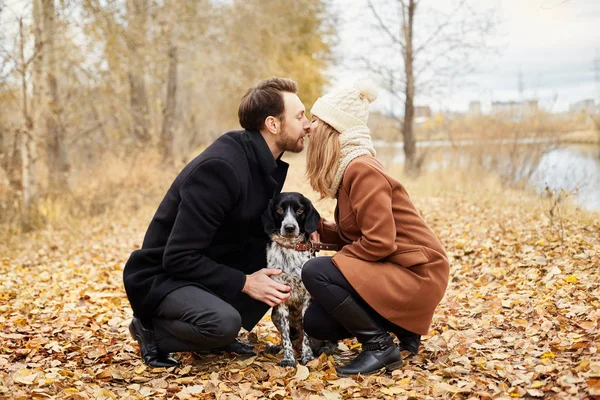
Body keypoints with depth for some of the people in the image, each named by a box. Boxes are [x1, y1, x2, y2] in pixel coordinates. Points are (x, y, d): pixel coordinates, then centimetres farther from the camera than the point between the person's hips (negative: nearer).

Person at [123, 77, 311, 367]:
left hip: (211, 269, 9)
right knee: (224, 323, -34)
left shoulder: (264, 164, 0)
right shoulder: (220, 168, -27)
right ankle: (152, 330, -4)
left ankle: (218, 335, 3)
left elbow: (257, 228, 13)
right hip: (162, 278, -9)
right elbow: (179, 257, -27)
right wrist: (244, 283, -23)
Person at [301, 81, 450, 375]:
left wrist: (334, 260, -13)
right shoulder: (347, 168, 9)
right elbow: (353, 235, 10)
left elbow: (379, 242, -25)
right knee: (315, 323, 5)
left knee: (315, 272, -21)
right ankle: (402, 328, 16)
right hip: (392, 273, 9)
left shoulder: (361, 169, -21)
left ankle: (380, 346, -10)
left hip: (416, 275, -9)